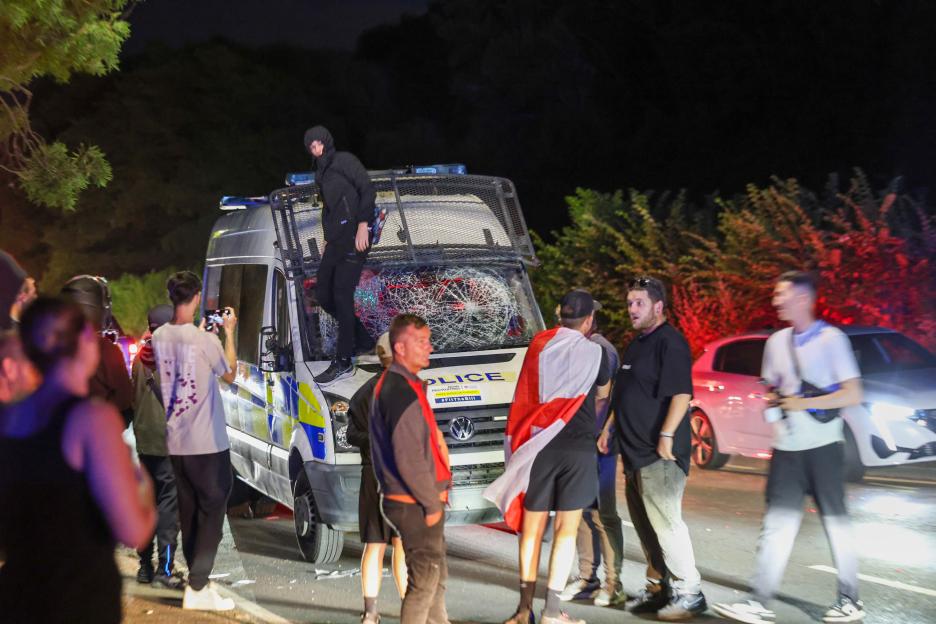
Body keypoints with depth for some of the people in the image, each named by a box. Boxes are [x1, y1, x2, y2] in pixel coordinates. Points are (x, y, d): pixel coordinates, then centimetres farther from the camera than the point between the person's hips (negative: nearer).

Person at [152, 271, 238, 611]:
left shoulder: (159, 337, -1)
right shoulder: (206, 340, -17)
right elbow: (229, 374, 1)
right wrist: (229, 332, 8)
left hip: (175, 440, 6)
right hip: (207, 442, -6)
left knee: (189, 512, 14)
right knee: (213, 509, 3)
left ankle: (197, 580, 21)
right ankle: (197, 588, -3)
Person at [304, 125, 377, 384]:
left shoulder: (344, 160, -2)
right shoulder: (322, 172, 22)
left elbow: (368, 190, -12)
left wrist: (363, 225, -20)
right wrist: (328, 239, 18)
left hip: (354, 238, -9)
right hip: (335, 240, 9)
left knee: (342, 296, -11)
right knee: (323, 294, 8)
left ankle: (343, 362, -8)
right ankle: (361, 339, 22)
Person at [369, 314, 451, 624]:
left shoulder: (393, 385, 15)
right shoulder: (402, 391, -19)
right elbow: (409, 456, -24)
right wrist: (431, 502, -17)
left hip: (419, 502, 10)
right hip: (416, 504, -10)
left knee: (435, 575, 18)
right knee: (424, 580, -4)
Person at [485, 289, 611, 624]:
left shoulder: (538, 346, 3)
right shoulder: (593, 352, -3)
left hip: (537, 448, 3)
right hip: (577, 448, -3)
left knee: (531, 529, 9)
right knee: (566, 531, 1)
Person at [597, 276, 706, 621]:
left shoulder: (669, 342, -12)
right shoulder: (636, 345, 19)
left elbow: (681, 393, -21)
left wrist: (666, 435, -25)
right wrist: (609, 427, 21)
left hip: (659, 454, -10)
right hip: (634, 451, 10)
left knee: (665, 521, -10)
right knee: (645, 525, 14)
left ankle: (689, 592, -4)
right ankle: (658, 588, 23)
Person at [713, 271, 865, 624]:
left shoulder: (831, 339, -8)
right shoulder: (777, 342, 10)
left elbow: (853, 395, -11)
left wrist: (801, 404, -17)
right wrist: (772, 403, -2)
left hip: (823, 446, -5)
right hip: (786, 448, 5)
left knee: (836, 522, 5)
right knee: (777, 525, 1)